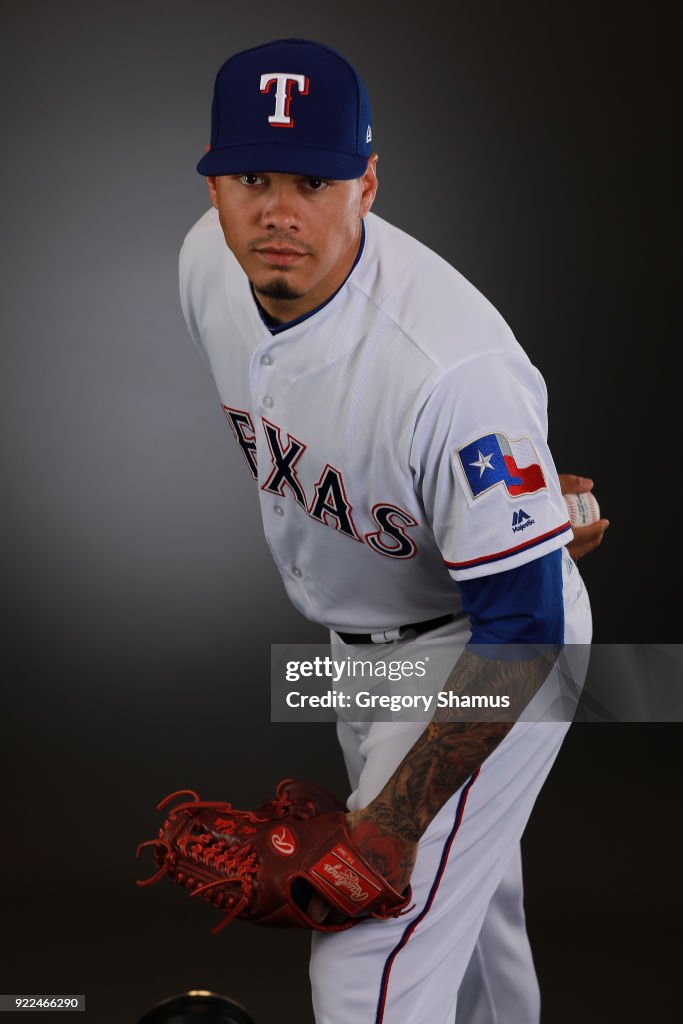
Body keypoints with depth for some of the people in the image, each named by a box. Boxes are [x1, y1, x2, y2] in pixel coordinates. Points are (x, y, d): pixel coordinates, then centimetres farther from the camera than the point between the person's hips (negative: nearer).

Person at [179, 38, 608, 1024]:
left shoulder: (452, 367, -37)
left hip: (487, 654, -7)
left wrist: (392, 820, -28)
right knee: (457, 880, 28)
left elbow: (524, 629, -30)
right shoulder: (206, 263, -13)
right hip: (359, 643, 8)